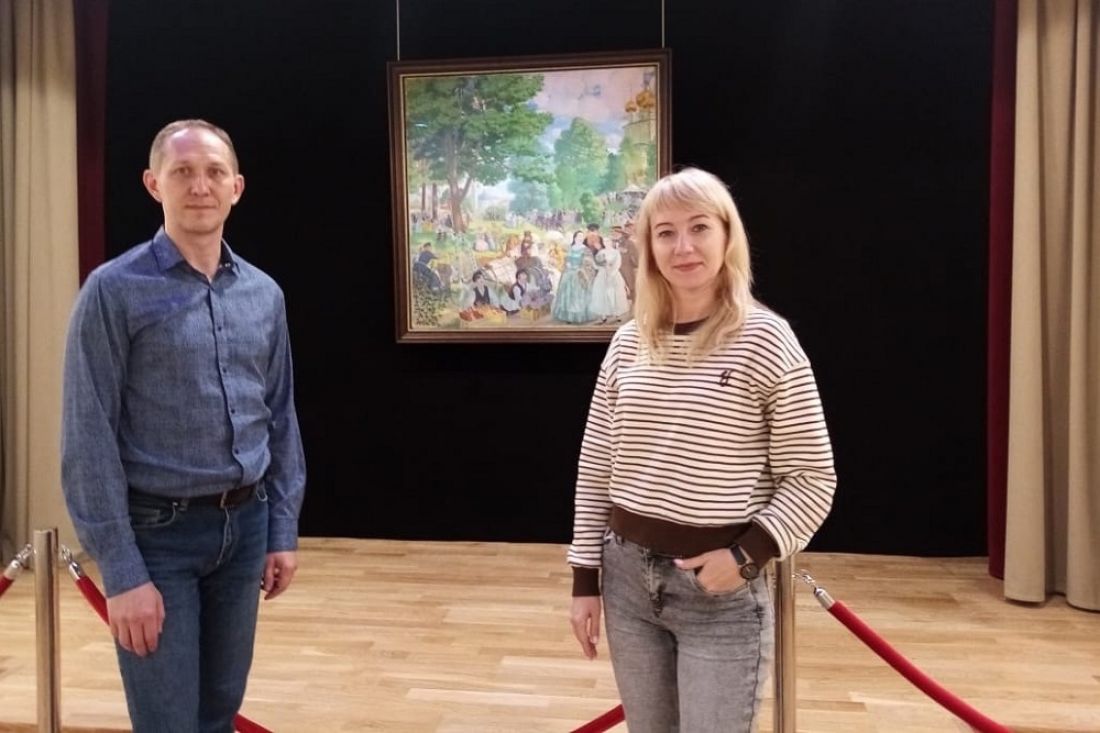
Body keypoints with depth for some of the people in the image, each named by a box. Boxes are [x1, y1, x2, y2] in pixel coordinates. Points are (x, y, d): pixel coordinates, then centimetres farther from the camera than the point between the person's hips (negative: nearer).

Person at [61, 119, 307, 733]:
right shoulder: (115, 290, -10)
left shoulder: (265, 294, 5)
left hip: (245, 526, 5)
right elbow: (89, 440, -12)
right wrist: (122, 571, -14)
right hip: (158, 533, -4)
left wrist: (283, 530, 7)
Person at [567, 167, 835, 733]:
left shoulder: (764, 339, -11)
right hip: (627, 576, 5)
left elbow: (812, 479, -7)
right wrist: (585, 578, 5)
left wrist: (746, 554, -17)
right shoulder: (629, 342, 1)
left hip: (720, 590, -4)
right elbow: (594, 470, 6)